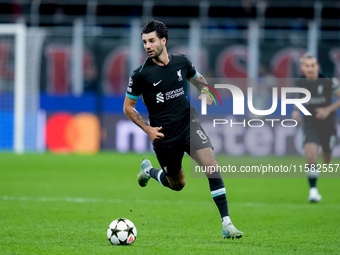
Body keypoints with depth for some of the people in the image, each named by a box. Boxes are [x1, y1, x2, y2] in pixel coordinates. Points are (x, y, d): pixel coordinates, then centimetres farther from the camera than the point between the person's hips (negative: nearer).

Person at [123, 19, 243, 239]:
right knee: (177, 184, 12)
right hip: (164, 135, -2)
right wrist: (148, 129, -10)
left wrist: (207, 93, -1)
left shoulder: (182, 62, -2)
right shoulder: (141, 74, -11)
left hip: (189, 124, 2)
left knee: (211, 165, -19)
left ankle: (227, 223, -17)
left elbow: (198, 79, 20)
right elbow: (128, 107, -1)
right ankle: (149, 170, 46)